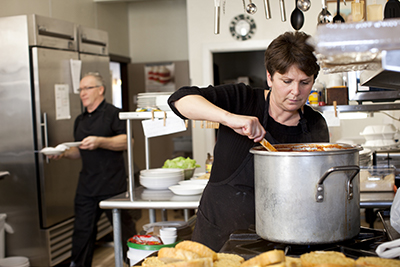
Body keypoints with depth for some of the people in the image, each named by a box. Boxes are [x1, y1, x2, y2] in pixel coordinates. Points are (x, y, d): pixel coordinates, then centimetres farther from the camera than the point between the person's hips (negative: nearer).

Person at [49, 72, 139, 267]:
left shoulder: (113, 113, -5)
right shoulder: (80, 120, 18)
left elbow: (127, 141, -15)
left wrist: (100, 142, -25)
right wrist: (64, 153, 6)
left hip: (112, 185, -6)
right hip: (86, 185, 6)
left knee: (124, 226, 4)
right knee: (82, 230, 8)